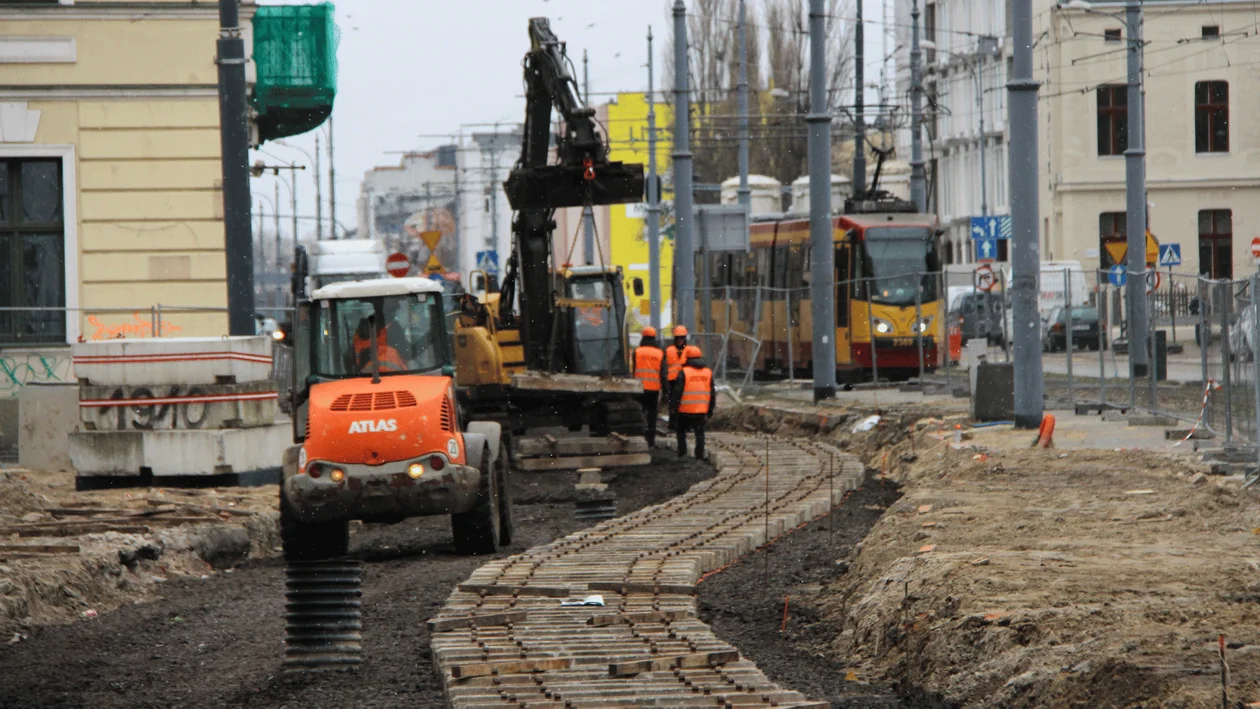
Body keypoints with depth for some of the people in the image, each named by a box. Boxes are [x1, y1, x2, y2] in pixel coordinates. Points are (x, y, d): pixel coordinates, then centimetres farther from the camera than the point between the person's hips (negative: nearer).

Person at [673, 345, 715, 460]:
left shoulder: (683, 372, -8)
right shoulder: (708, 373, 8)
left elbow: (677, 393, -10)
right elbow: (712, 394, 12)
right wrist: (710, 411, 19)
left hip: (685, 411, -3)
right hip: (701, 411, 3)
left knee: (681, 431, 15)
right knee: (700, 433, 9)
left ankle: (682, 453, 10)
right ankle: (700, 455, 4)